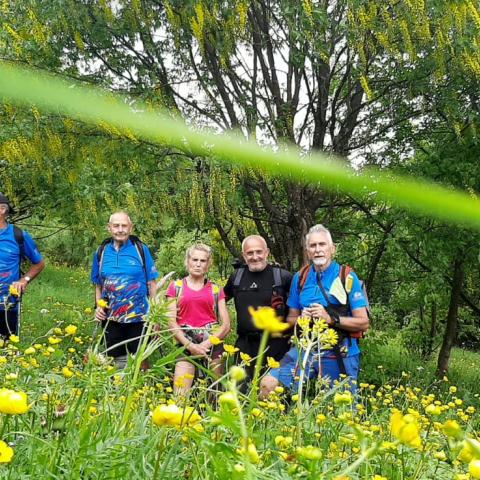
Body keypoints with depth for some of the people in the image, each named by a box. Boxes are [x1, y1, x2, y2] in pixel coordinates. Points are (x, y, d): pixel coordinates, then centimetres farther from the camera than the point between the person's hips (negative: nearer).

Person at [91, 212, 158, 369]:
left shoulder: (141, 249, -5)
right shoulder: (101, 252, 3)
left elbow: (151, 283, -3)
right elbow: (98, 285, 13)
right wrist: (98, 306, -3)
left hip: (138, 317, -2)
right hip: (111, 319, 3)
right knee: (116, 360, 14)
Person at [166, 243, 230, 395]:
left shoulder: (216, 290, 10)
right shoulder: (176, 287, 8)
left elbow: (226, 325, 4)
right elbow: (171, 322, 1)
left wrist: (206, 344, -8)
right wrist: (190, 345, -9)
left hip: (213, 345, 1)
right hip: (186, 345, -1)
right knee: (180, 395, -11)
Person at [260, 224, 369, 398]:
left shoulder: (347, 278, -5)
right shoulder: (300, 278, 7)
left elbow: (363, 323, -7)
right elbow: (291, 318, 15)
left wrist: (331, 318, -20)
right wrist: (301, 319, -7)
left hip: (339, 353, -2)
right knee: (268, 383, -13)